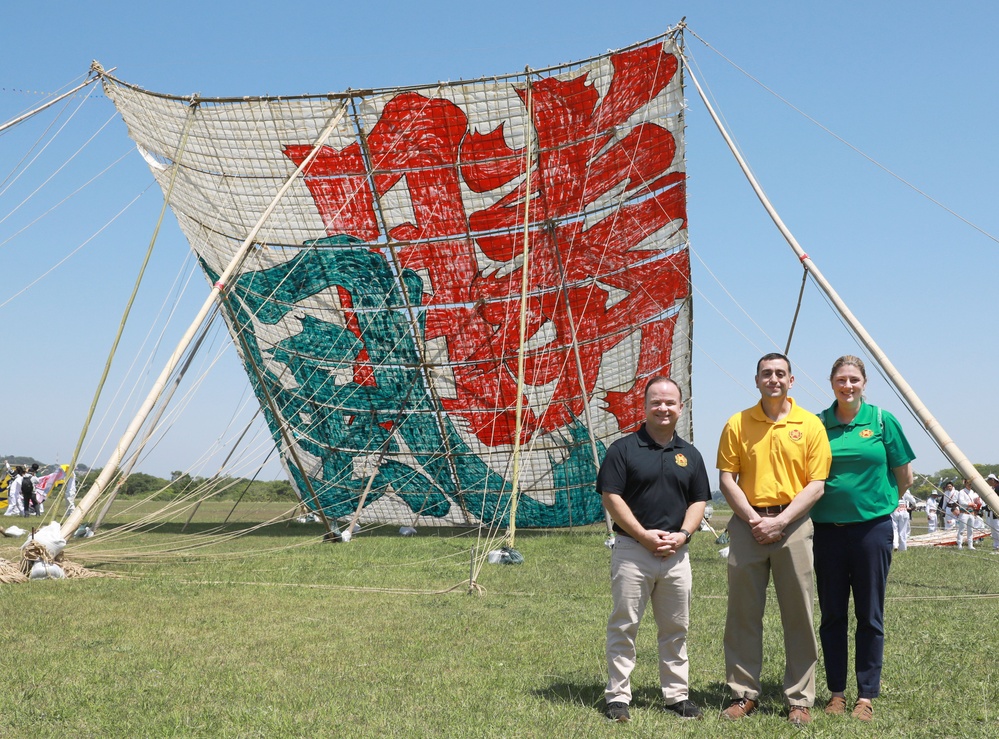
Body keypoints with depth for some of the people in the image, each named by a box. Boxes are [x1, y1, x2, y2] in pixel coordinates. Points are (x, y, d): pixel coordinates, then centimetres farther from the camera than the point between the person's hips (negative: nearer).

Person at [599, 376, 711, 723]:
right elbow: (611, 497, -7)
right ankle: (617, 696, 10)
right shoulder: (623, 449, -2)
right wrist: (643, 535, -14)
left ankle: (677, 694, 23)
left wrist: (682, 534, -6)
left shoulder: (690, 455, 12)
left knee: (676, 629, 12)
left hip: (676, 554, 4)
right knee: (623, 626, 1)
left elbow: (699, 501, 12)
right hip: (631, 550, -4)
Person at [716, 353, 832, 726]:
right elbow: (726, 478, 4)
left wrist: (779, 521, -11)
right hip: (747, 524, 1)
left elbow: (816, 485, -2)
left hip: (792, 523, -1)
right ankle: (744, 693, 17)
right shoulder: (738, 424, 5)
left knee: (798, 614, 3)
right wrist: (752, 519, -8)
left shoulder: (810, 425, 2)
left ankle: (800, 699, 14)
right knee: (743, 613, 6)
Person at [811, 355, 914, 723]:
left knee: (869, 616, 5)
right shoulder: (818, 424, 2)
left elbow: (905, 476, 7)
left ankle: (867, 695, 16)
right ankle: (837, 692, 20)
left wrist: (880, 503, 10)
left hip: (872, 528, -1)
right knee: (832, 615, 8)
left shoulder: (882, 421, -1)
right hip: (827, 529, 2)